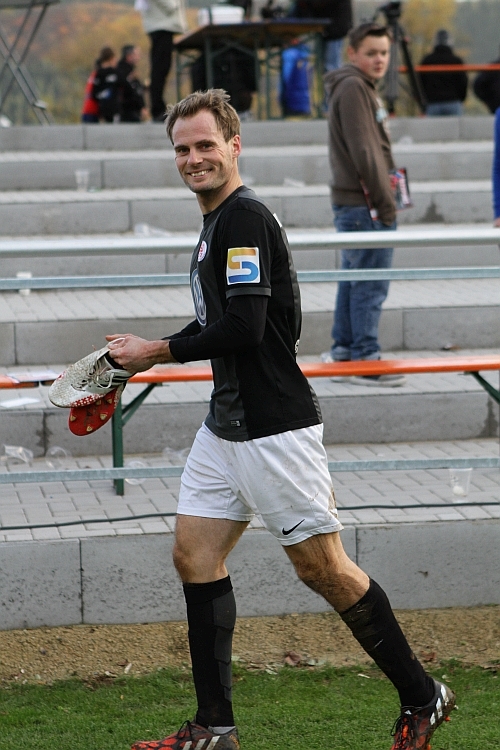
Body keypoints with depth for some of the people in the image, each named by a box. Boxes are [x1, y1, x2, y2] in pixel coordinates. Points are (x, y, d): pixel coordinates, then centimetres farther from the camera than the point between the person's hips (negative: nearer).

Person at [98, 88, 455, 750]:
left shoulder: (245, 218, -15)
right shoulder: (217, 222, 15)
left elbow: (244, 328, -23)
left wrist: (160, 351, -11)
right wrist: (145, 352, 12)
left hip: (275, 428, -10)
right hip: (226, 426, 10)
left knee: (323, 567, -3)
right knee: (194, 555, 6)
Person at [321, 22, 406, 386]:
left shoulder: (364, 88, 19)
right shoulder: (352, 87, -13)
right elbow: (363, 152, -19)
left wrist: (384, 197, 17)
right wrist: (385, 202, -17)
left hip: (355, 204, 11)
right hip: (365, 205, -11)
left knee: (355, 280, 15)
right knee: (371, 283, -8)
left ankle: (343, 348, 22)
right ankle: (366, 360, -6)